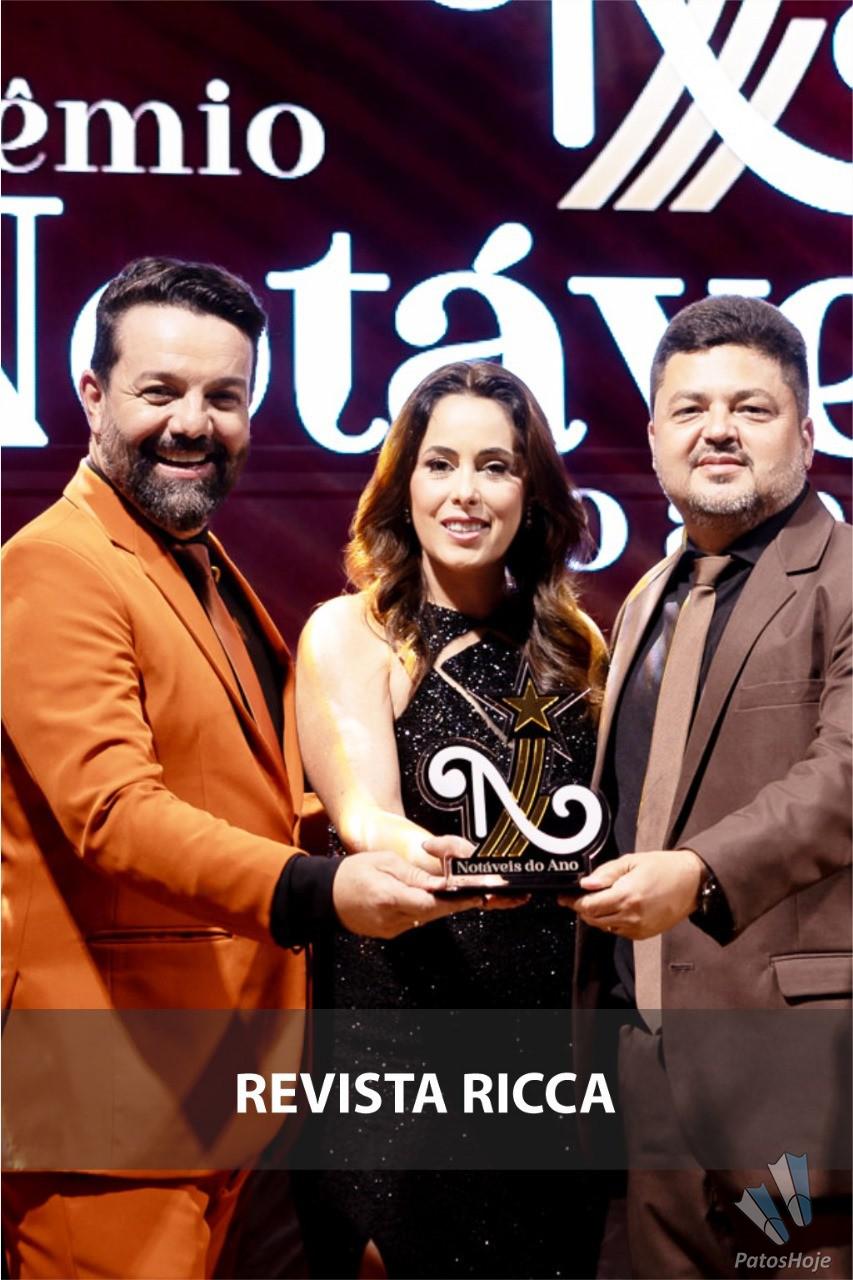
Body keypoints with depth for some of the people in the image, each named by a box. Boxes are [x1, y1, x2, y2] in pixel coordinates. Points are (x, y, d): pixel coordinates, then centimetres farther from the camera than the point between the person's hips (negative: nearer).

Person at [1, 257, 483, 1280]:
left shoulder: (209, 570, 18)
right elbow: (110, 807, -25)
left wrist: (366, 837, 10)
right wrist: (314, 892, -36)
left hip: (227, 1069, 9)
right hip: (118, 1080, -9)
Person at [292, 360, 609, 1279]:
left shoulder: (575, 646, 8)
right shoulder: (349, 634, -4)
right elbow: (366, 819, -19)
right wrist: (447, 863, -39)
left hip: (554, 1037, 4)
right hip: (397, 1021, -4)